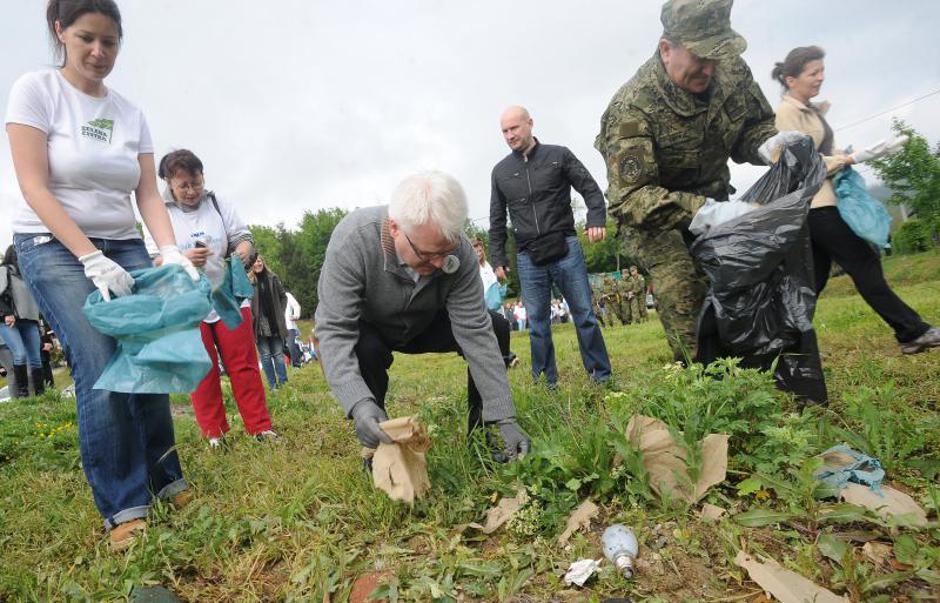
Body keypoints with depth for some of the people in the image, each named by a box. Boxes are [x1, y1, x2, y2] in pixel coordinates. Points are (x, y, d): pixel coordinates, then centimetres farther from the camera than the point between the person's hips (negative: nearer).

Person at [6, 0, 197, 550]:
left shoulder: (130, 113, 8)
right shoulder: (36, 91, -4)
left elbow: (149, 195, 3)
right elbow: (34, 187, -12)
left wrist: (172, 253, -14)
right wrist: (91, 258, -21)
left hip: (125, 248, 4)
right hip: (54, 248, -4)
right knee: (102, 370, -17)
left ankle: (167, 482, 9)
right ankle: (124, 509, -6)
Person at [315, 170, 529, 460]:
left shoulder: (458, 251, -29)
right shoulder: (352, 241, -37)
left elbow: (474, 332, -27)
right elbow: (334, 330, -38)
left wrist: (505, 419, -30)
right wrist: (358, 403, -55)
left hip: (422, 325, 3)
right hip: (366, 329, -2)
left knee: (494, 329, -17)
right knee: (366, 350, -36)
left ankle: (480, 432, 1)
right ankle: (376, 446, -11)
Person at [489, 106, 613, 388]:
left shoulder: (559, 155, 5)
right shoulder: (500, 171, 12)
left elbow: (590, 188, 2)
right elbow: (497, 220, 15)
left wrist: (596, 219, -16)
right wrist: (498, 258, 9)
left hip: (565, 249, -2)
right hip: (528, 259, 2)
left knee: (584, 314, 2)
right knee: (538, 323, 4)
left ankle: (602, 377, 13)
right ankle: (546, 384, 14)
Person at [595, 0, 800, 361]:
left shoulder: (730, 70, -11)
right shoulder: (631, 108, -31)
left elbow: (755, 123, 5)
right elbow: (629, 198, -36)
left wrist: (767, 144, -20)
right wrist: (698, 209, -49)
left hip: (710, 199, 6)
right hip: (652, 211, -5)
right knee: (682, 293, -21)